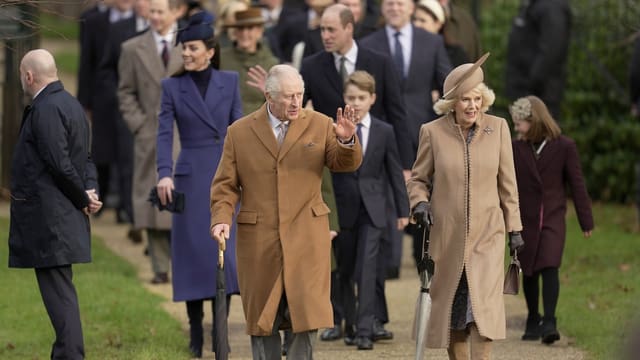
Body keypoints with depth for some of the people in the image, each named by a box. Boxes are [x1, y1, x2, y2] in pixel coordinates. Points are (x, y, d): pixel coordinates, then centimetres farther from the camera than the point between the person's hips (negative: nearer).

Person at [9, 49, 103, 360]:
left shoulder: (45, 109, -16)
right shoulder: (71, 104, 16)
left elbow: (59, 163, -20)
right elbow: (84, 158, 17)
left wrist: (84, 198, -8)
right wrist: (90, 190, 1)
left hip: (47, 217, -10)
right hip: (62, 215, 10)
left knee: (57, 290, -8)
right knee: (59, 289, 13)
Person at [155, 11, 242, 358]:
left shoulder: (229, 81, 5)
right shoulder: (172, 86, 2)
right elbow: (164, 134, -6)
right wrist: (164, 174, -19)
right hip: (191, 177, -1)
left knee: (226, 251, -1)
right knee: (194, 252, 0)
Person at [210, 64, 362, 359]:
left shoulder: (320, 126, 5)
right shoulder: (240, 132, 5)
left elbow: (346, 164, -1)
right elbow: (225, 185, 6)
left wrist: (346, 141, -22)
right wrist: (221, 219, -10)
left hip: (306, 238, 0)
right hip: (259, 242, 1)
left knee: (308, 314, -9)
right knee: (262, 320, 6)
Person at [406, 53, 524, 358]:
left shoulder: (498, 128, 1)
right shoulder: (432, 132, -2)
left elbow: (507, 183, 7)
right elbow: (418, 179, 8)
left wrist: (514, 228, 7)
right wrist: (419, 202, -13)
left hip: (487, 236, 0)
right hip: (447, 237, 1)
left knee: (484, 306, -14)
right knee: (449, 307, 6)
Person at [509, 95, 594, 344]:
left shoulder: (564, 147, -5)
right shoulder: (515, 149, 0)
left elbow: (576, 184, 0)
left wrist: (586, 220, 3)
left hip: (553, 218, -2)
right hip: (524, 219, 2)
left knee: (550, 268, -16)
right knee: (529, 273, 9)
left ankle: (549, 323, -18)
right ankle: (533, 320, 23)